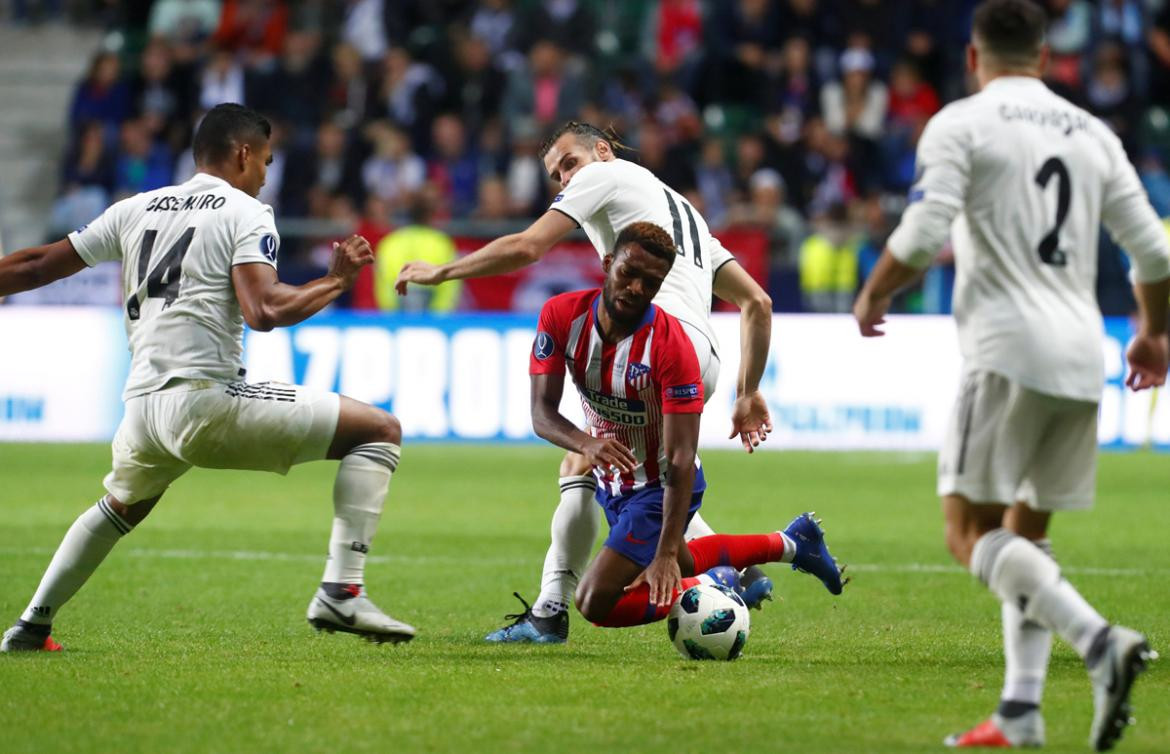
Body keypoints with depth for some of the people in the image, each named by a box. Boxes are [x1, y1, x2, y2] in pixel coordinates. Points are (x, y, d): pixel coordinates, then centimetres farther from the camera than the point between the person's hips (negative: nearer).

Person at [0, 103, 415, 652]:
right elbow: (264, 311, -15)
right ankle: (340, 593, -11)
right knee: (380, 431, -1)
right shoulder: (246, 213, 2)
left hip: (142, 409, 7)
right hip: (204, 397, -7)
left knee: (120, 507, 39)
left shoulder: (137, 209, 19)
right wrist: (336, 282, -1)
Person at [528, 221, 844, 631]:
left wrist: (665, 555, -36)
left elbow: (680, 459, -31)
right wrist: (586, 443, -42)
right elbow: (542, 412, -18)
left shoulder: (672, 345, -30)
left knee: (594, 603, -17)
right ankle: (790, 543, 48)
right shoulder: (561, 316, -17)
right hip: (611, 481, 6)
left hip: (659, 489, -6)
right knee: (682, 564, 31)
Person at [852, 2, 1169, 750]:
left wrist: (873, 296, 6)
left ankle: (1099, 640, -26)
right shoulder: (1092, 133, 15)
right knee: (1027, 532, 16)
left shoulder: (961, 124, -1)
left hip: (1009, 352, -6)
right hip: (1083, 359, 6)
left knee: (972, 531, -5)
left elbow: (923, 235, -13)